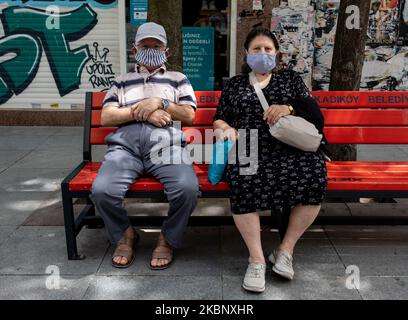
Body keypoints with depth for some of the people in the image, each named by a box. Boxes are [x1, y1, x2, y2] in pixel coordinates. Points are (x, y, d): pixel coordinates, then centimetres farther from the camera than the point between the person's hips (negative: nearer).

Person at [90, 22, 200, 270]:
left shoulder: (178, 79, 29)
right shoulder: (122, 81, 30)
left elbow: (189, 115, 16)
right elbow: (105, 117, 15)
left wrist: (160, 102, 1)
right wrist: (142, 112, 1)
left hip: (166, 146, -1)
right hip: (125, 145, 1)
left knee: (188, 188, -32)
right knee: (102, 190, -29)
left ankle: (168, 239, -4)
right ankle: (125, 234, 2)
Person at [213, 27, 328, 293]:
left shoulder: (290, 78, 24)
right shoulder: (235, 84, 26)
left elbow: (315, 115, 14)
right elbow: (219, 119, 23)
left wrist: (290, 108, -6)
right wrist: (227, 129, -1)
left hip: (290, 149, 1)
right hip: (249, 150, 0)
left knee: (314, 175, -32)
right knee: (244, 182, -36)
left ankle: (286, 249, -16)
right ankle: (257, 259, -25)